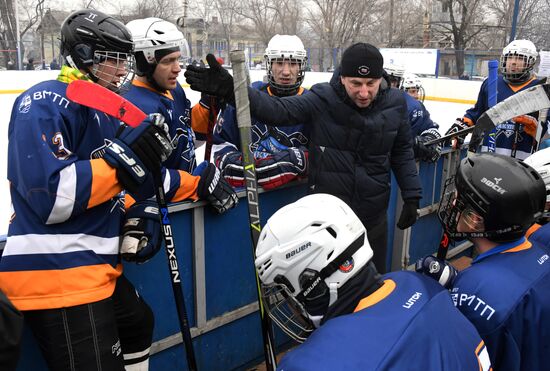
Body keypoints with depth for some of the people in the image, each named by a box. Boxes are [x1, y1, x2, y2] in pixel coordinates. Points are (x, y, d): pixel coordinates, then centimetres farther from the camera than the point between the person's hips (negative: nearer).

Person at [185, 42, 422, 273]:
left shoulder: (394, 105, -7)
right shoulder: (322, 99, -16)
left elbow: (402, 152, 5)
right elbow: (278, 110, -26)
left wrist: (411, 196, 4)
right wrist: (231, 89, -40)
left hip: (373, 217, 3)